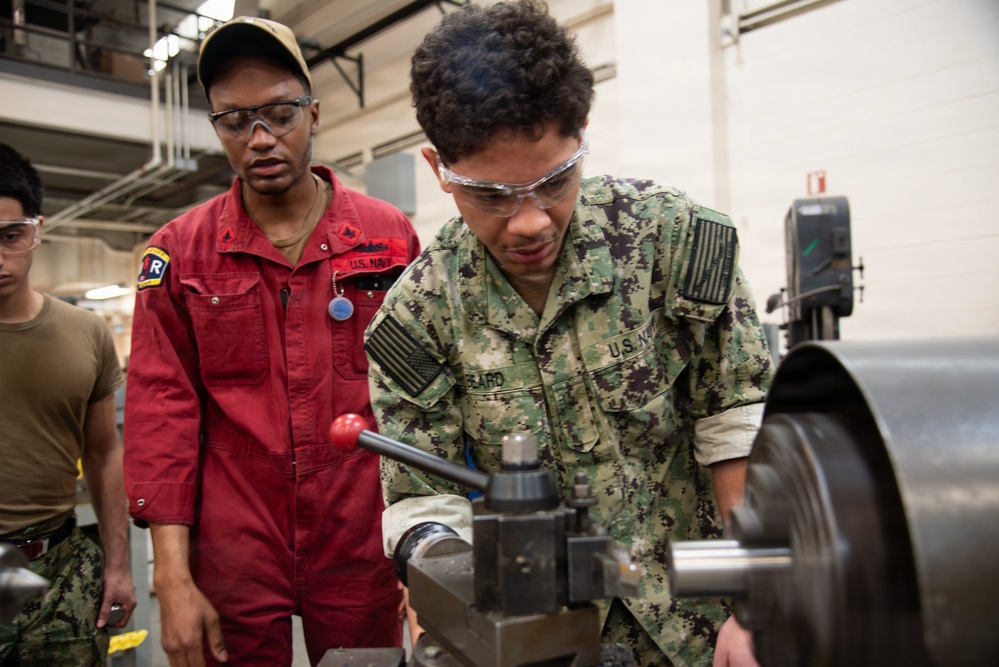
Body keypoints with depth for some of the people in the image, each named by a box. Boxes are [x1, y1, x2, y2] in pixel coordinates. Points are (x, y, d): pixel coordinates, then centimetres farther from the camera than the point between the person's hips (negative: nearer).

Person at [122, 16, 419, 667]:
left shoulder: (390, 236, -2)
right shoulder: (178, 252, 0)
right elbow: (162, 411, -2)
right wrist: (173, 578, -6)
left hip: (363, 555, 0)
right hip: (232, 562, 0)